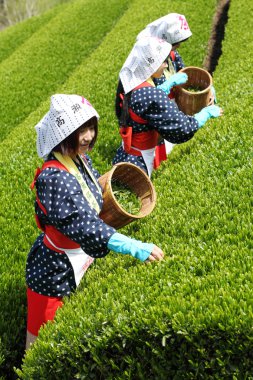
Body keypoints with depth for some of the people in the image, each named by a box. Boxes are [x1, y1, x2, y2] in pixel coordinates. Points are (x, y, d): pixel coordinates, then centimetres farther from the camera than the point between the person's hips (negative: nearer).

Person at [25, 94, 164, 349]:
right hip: (54, 269, -8)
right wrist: (134, 247, -46)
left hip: (80, 260, 8)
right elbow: (82, 223, -40)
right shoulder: (55, 177, -31)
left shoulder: (81, 159, -3)